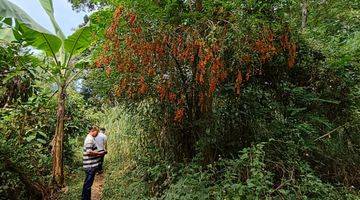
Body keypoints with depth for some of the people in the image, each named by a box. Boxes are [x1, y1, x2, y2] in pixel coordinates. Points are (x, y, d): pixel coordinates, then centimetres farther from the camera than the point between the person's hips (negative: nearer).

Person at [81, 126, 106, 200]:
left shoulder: (91, 138, 15)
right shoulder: (89, 139, -18)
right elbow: (89, 152, -26)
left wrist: (98, 154, 12)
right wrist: (99, 153, -17)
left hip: (91, 165, 11)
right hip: (91, 166, -11)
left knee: (87, 183, 21)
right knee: (88, 183, 1)